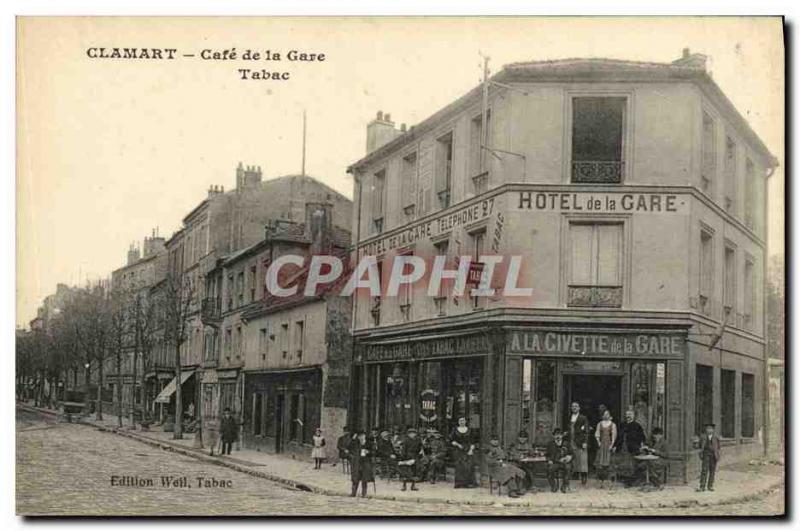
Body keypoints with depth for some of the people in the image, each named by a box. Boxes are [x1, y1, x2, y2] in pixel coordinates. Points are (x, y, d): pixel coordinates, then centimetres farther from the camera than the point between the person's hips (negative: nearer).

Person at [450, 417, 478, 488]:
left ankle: (470, 483, -9)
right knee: (460, 466, -8)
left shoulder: (469, 430, 6)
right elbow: (451, 441, 3)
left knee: (469, 466, -10)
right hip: (458, 451, 0)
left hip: (468, 450, 0)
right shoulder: (455, 430, 5)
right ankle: (460, 483, -6)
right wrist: (458, 444, -12)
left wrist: (471, 450, -10)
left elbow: (473, 441, 4)